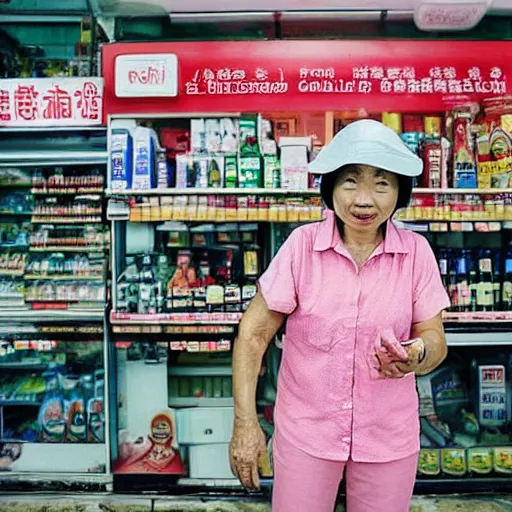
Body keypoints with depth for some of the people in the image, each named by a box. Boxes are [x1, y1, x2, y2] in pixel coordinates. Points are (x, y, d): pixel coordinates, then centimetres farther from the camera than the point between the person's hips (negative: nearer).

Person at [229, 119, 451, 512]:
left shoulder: (416, 252, -8)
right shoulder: (303, 245, -13)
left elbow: (435, 340, -3)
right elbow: (254, 334, -10)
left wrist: (416, 356, -26)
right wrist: (245, 423, -13)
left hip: (390, 436, 2)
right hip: (305, 431, -1)